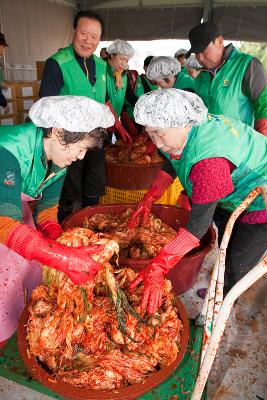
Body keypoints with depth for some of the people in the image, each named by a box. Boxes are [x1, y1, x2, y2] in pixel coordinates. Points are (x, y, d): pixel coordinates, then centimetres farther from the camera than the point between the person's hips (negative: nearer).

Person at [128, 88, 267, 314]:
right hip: (233, 193, 9)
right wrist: (149, 199, -2)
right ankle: (221, 293, 48)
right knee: (225, 249, 25)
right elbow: (172, 164, 4)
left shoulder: (209, 160, -43)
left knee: (235, 270, -1)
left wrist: (157, 269, -39)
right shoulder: (186, 129, -15)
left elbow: (200, 221, -40)